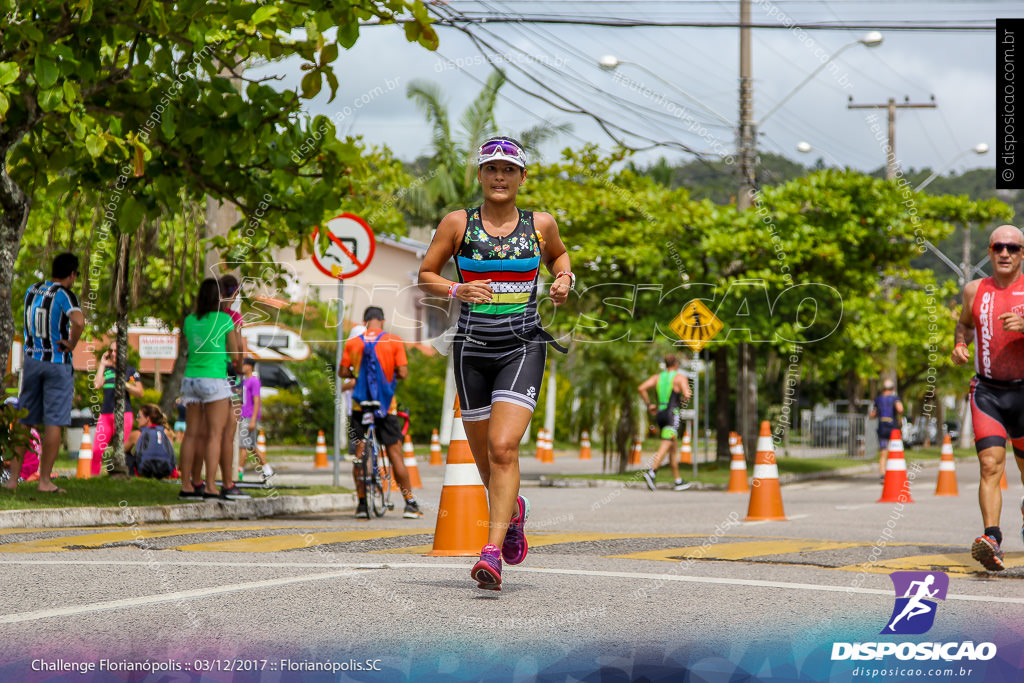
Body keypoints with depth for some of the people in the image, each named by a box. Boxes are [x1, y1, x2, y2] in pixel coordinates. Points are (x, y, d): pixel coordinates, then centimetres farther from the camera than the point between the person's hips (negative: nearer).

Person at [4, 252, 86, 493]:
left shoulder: (32, 290, 7)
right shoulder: (65, 295, -13)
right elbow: (78, 321, -31)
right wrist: (72, 344, -17)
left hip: (32, 359, 5)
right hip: (58, 363, -5)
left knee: (25, 421, 10)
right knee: (54, 422, -1)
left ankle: (13, 478, 8)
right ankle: (45, 480, -1)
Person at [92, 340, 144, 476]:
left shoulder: (131, 371, 8)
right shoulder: (106, 369, 17)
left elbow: (140, 393, 3)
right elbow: (97, 384, -1)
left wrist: (125, 384, -11)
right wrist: (102, 364, 5)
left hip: (124, 413, -3)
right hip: (105, 414, 3)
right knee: (97, 449, -6)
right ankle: (93, 476, 0)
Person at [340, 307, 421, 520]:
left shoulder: (352, 343, 1)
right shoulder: (395, 341, -3)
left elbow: (342, 372, -1)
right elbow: (403, 373, -8)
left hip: (360, 404, 1)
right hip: (385, 405, -1)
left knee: (359, 453, 7)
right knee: (395, 452, 5)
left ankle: (362, 504, 3)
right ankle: (410, 503, 5)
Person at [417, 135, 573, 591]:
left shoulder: (540, 225, 4)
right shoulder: (458, 223, 0)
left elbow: (558, 254, 26)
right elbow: (425, 276, 5)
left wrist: (563, 279, 5)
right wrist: (457, 290, -14)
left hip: (523, 347, -1)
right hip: (473, 348, 1)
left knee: (503, 448, -18)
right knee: (484, 455, 10)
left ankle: (492, 553, -21)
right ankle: (513, 511, 43)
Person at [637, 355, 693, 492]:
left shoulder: (657, 377, 12)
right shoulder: (680, 377, -3)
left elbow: (641, 388, -1)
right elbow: (687, 395, -17)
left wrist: (648, 404, 8)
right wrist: (683, 400, 6)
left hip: (659, 414, 6)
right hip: (672, 414, -6)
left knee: (673, 449, 15)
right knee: (665, 447, -15)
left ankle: (678, 481, 18)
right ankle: (651, 472, -34)